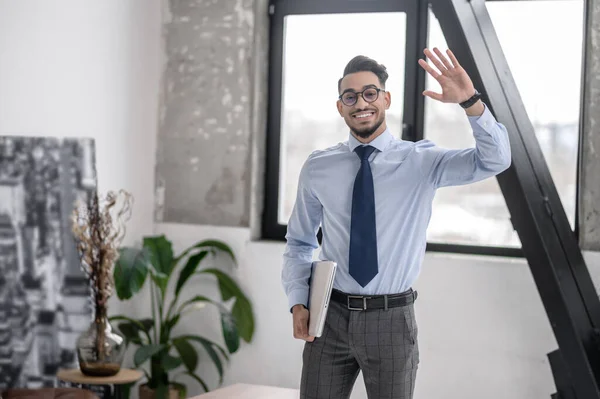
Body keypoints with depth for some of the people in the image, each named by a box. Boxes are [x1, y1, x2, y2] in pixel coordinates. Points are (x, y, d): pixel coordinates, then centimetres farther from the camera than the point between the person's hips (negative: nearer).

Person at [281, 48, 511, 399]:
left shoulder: (422, 162, -3)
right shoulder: (318, 168, 2)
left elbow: (495, 160, -17)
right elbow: (299, 242, 12)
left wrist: (471, 101, -32)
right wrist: (297, 302, -1)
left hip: (392, 320, -1)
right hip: (330, 317, 1)